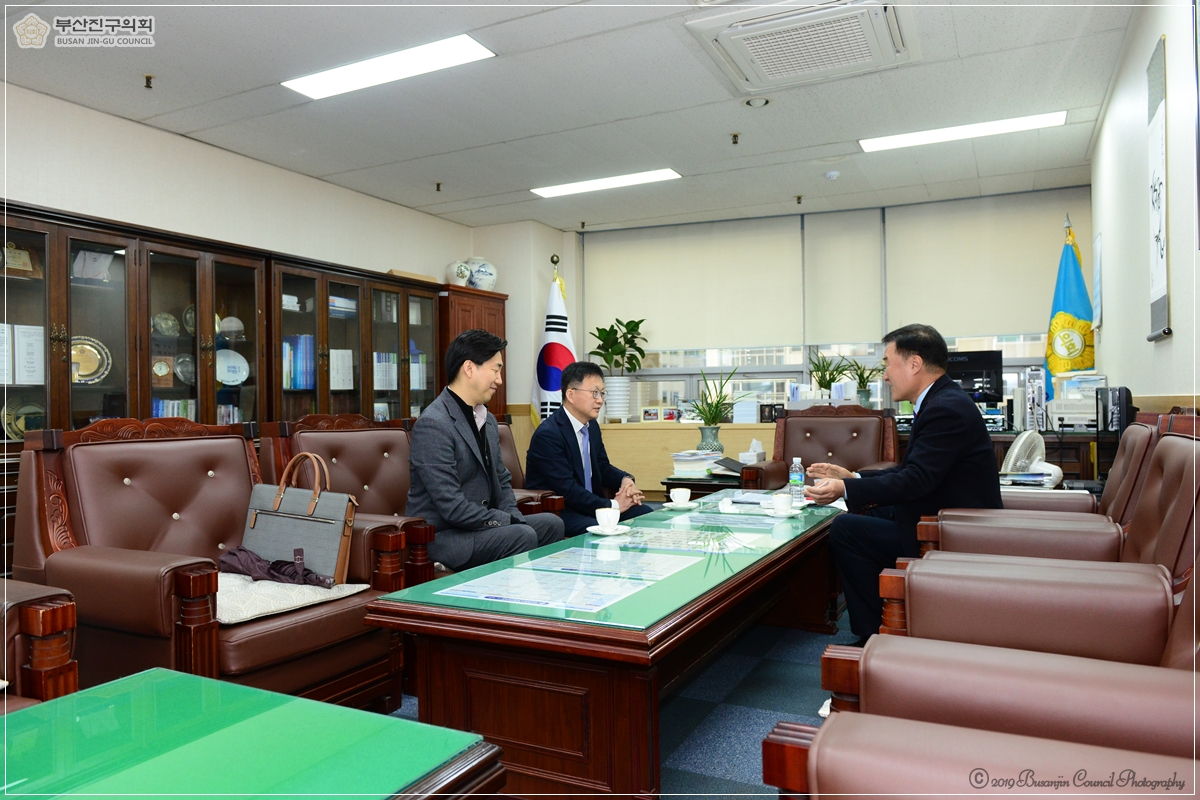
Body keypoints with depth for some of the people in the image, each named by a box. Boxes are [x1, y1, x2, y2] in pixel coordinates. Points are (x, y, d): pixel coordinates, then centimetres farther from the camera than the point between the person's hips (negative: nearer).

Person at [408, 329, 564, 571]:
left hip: (480, 524, 9)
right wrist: (510, 522, -16)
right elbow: (452, 506, -24)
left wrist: (512, 517, -1)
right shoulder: (433, 424, -20)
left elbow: (502, 480, 18)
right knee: (522, 536, -25)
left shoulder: (487, 420, 10)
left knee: (551, 523, 0)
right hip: (440, 535, -9)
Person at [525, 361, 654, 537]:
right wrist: (613, 505, -19)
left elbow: (603, 468, 17)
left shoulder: (592, 426, 8)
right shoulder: (547, 435, -19)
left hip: (589, 506, 9)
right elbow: (567, 490, -24)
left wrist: (626, 480, -5)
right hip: (555, 513, -9)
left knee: (644, 512, -4)